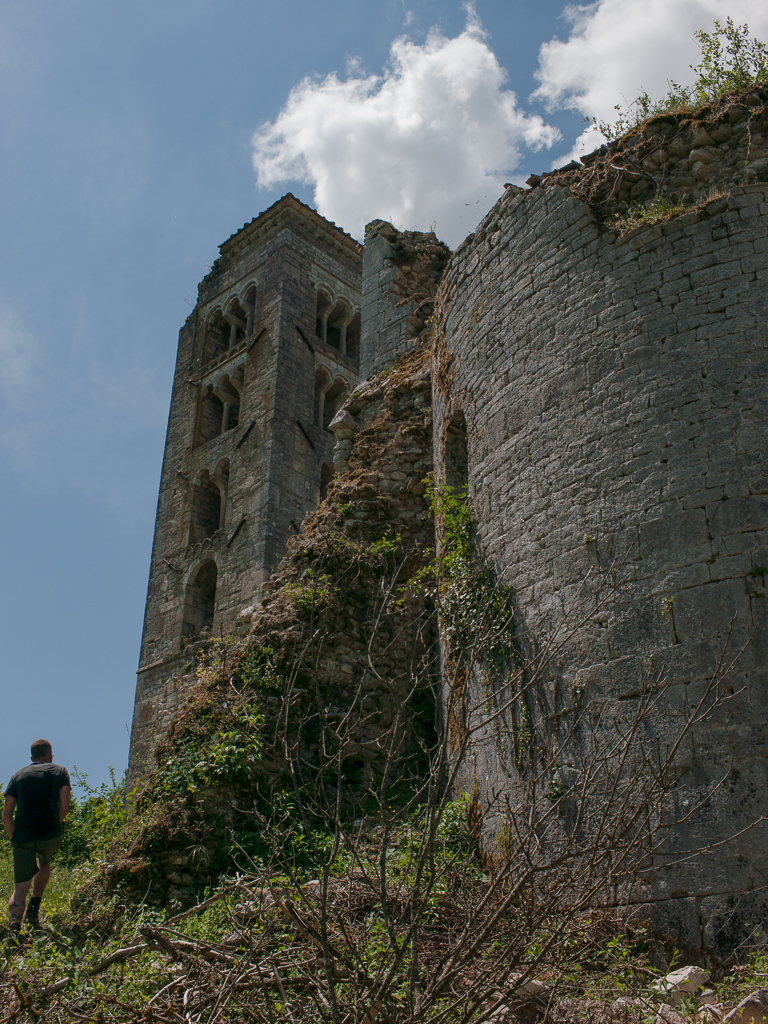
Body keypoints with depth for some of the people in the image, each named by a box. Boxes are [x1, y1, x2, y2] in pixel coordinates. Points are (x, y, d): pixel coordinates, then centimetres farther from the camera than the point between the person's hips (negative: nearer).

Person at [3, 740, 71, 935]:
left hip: (23, 836, 1)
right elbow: (64, 808, 0)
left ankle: (14, 924, -18)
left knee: (21, 886, 7)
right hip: (50, 835, -1)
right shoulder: (60, 772, 11)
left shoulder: (18, 776, 17)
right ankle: (34, 907, 16)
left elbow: (6, 816, 11)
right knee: (44, 864, 31)